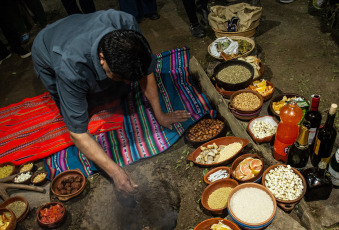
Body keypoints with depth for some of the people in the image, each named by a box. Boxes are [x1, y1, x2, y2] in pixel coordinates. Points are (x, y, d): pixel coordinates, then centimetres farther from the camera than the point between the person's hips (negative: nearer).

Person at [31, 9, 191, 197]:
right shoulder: (71, 69, -47)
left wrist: (159, 115, -19)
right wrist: (116, 172, -44)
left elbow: (146, 71, -22)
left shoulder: (127, 25, -39)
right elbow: (77, 133, -40)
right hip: (47, 56, -3)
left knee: (120, 91, -2)